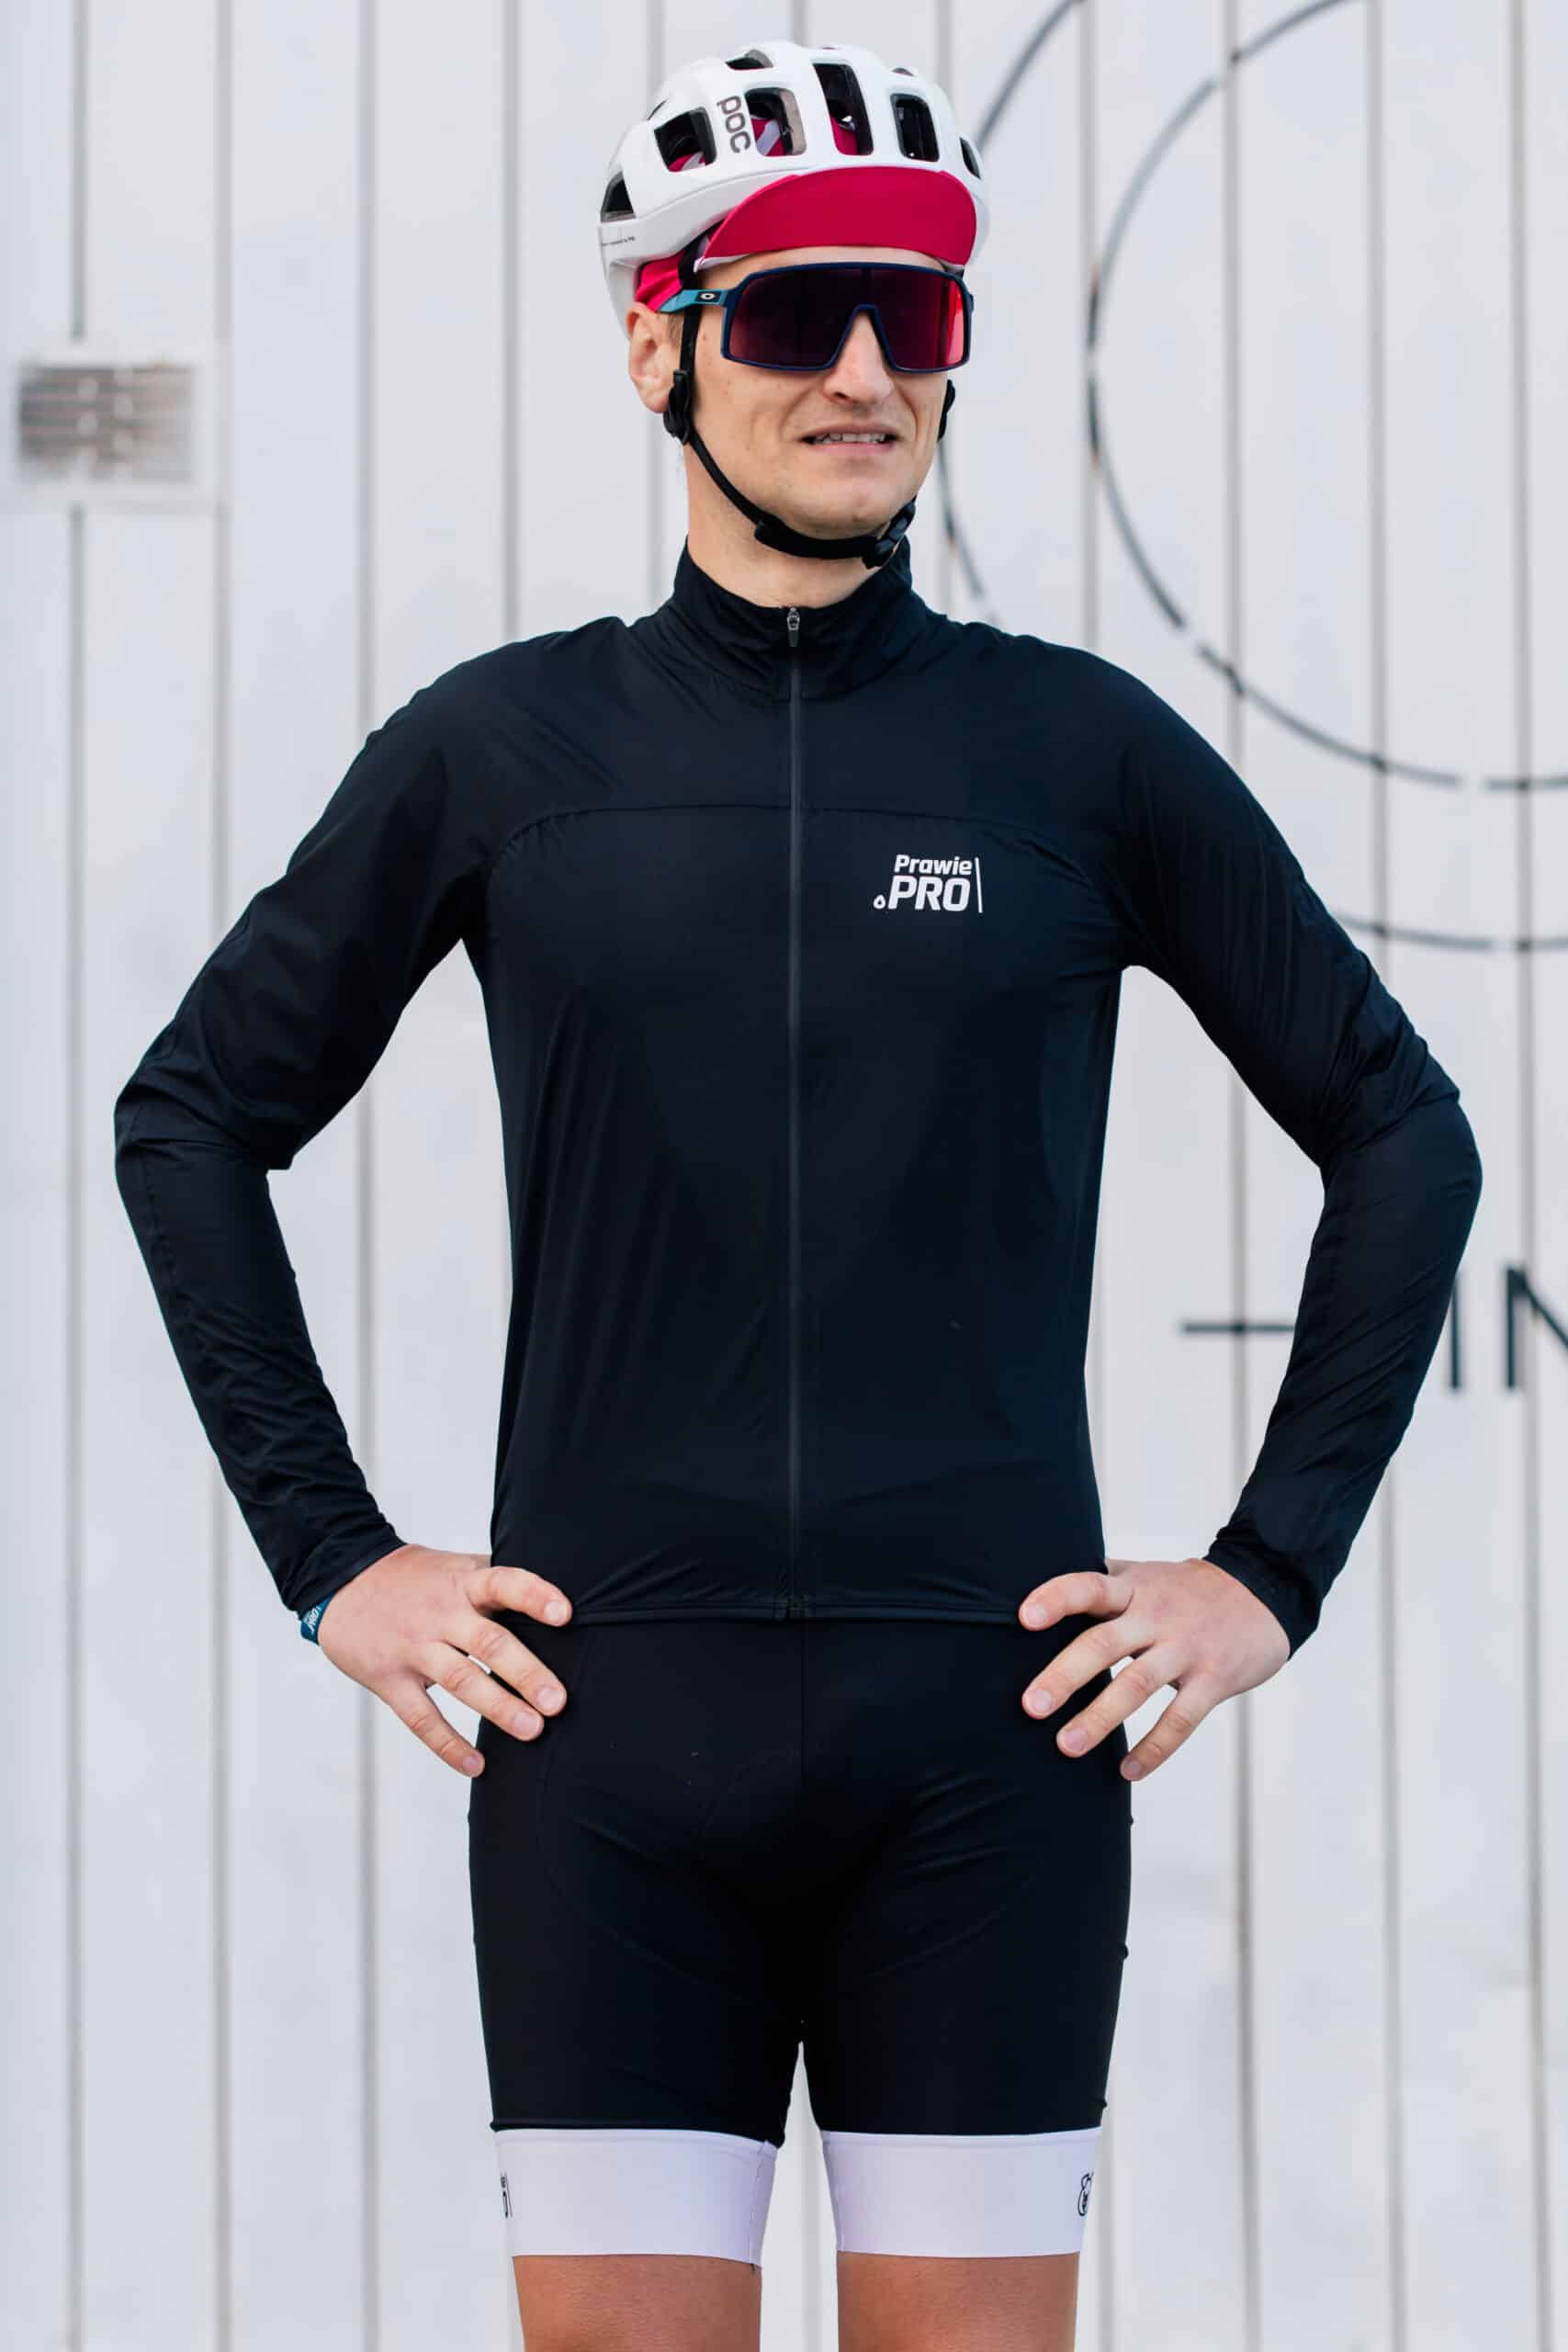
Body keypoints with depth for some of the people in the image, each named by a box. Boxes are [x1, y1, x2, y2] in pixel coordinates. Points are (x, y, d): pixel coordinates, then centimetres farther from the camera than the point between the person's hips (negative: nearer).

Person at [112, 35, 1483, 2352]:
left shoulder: (1085, 749, 4)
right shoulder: (500, 750, 5)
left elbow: (1403, 1135, 12)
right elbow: (196, 1117, 14)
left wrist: (1273, 1571, 5)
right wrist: (332, 1556, 6)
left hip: (986, 1743, 0)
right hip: (611, 1738, 0)